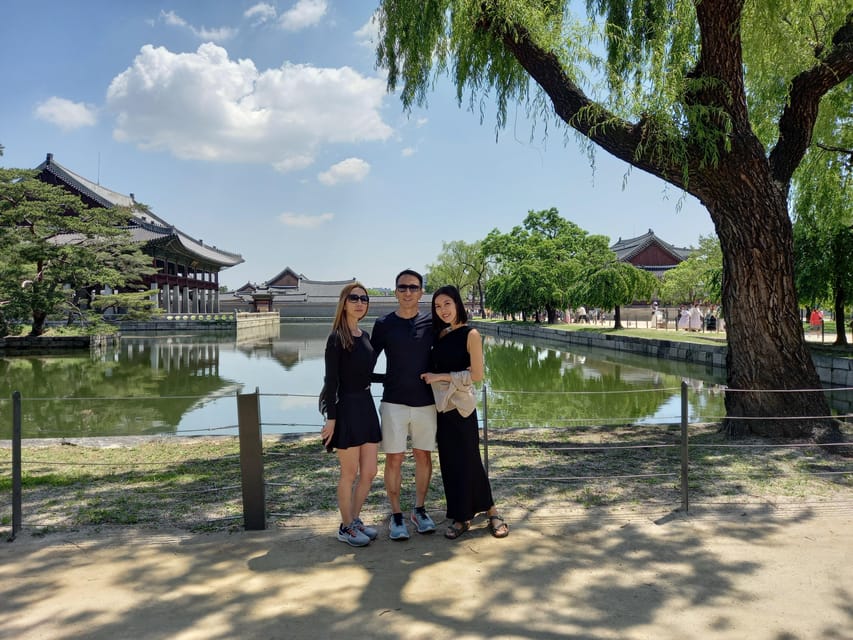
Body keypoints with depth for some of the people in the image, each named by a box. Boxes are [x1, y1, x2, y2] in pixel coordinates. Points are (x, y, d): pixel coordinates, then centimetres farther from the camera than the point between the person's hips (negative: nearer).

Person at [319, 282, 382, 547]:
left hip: (367, 407, 7)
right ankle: (345, 527, 21)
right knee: (350, 473, 4)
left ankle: (355, 519, 29)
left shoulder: (366, 336, 11)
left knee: (369, 472, 11)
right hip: (347, 409, -7)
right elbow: (331, 381, -13)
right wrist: (331, 418, -15)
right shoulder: (337, 338, -11)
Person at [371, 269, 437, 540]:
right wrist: (384, 379, -6)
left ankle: (420, 509, 25)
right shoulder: (383, 324, -1)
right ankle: (396, 515, 14)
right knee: (394, 458, 1)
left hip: (425, 402, 2)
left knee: (424, 456, 9)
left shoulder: (432, 323, 2)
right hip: (394, 402, -1)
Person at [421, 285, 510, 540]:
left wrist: (440, 377, -13)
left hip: (461, 406, -6)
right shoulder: (440, 335, 8)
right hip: (441, 405, 6)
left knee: (468, 460, 0)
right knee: (449, 462, 8)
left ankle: (492, 513, 16)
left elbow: (476, 375, -13)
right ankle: (461, 517, 18)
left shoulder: (470, 334, -8)